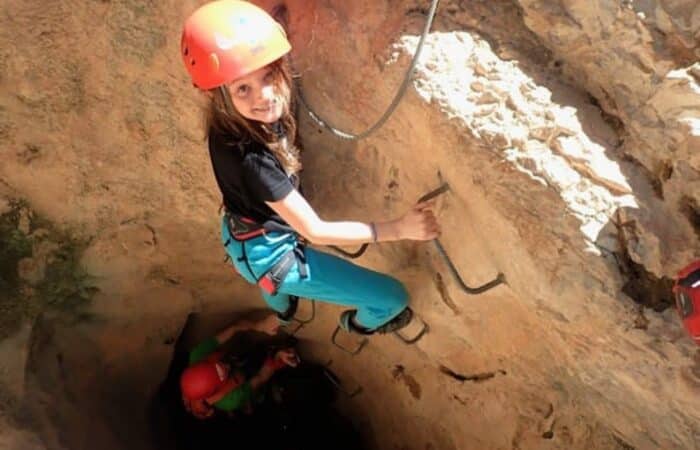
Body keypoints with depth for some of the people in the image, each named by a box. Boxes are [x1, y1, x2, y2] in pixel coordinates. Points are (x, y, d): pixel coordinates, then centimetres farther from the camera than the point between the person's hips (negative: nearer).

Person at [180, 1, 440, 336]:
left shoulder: (227, 123, -18)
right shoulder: (252, 159, -40)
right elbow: (315, 231, -32)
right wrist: (399, 228, -33)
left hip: (241, 235, 8)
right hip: (268, 255, -8)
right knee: (393, 297, -1)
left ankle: (281, 306, 78)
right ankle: (361, 323, 34)